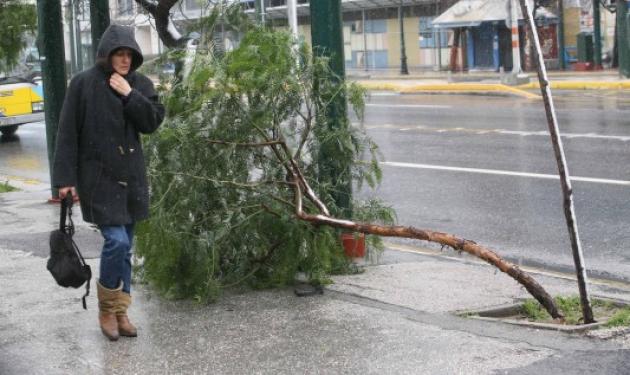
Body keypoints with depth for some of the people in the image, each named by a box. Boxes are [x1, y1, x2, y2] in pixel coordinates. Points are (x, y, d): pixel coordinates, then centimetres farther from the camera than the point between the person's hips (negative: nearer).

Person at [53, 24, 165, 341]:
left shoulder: (140, 84, 6)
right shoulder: (84, 83, -7)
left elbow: (152, 123, -4)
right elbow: (68, 133, -7)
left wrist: (130, 95, -15)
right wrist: (65, 178, -11)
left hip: (131, 176, 5)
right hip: (98, 176, -5)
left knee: (125, 247, 8)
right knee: (116, 241, -14)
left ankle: (120, 311, 19)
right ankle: (107, 309, 6)